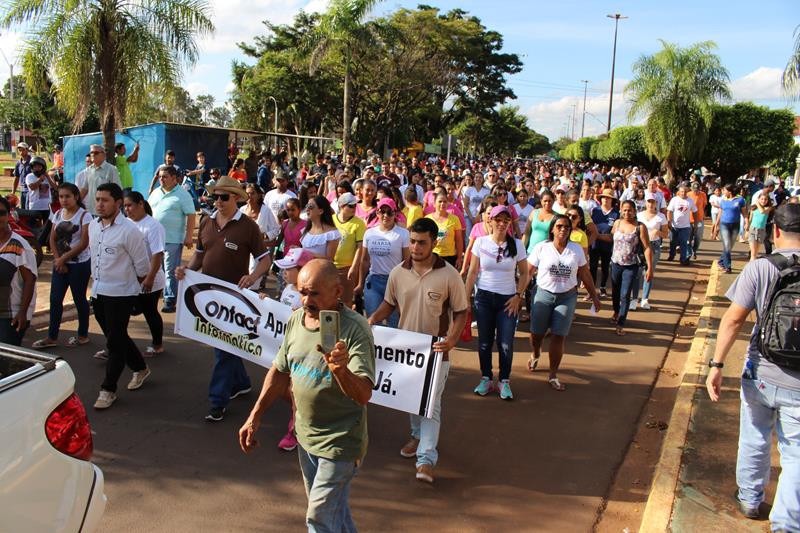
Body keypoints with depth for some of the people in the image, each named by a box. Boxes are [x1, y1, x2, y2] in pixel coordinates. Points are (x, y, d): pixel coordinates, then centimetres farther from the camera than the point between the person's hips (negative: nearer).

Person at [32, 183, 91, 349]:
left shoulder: (84, 216, -11)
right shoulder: (57, 214, 6)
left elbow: (84, 243, -16)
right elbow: (53, 239, 6)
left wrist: (64, 258, -14)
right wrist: (58, 260, -7)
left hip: (79, 264, -5)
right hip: (60, 264, 5)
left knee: (79, 299, 6)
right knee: (55, 299, 4)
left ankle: (83, 335, 20)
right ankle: (52, 337, 12)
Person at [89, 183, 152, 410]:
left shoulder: (129, 230, -18)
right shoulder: (93, 225, 4)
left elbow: (142, 266, -12)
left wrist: (128, 284, 1)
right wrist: (101, 281, 18)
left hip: (120, 295, -7)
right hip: (98, 292, 8)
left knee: (115, 342, 0)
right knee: (117, 337, 19)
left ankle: (108, 389, 10)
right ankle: (140, 368, 38)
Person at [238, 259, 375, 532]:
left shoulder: (354, 329, -24)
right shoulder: (296, 319, -4)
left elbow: (363, 395, -30)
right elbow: (280, 371, 9)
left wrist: (342, 371, -50)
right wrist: (255, 416, 7)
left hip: (339, 443, -6)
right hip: (306, 436, 6)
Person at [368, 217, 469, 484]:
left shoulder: (449, 274, -14)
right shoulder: (398, 272, -5)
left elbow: (461, 312, -7)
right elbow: (389, 303, 10)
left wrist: (452, 339, -23)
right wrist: (373, 319, -9)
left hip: (436, 349, -4)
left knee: (431, 404, -4)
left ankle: (426, 459, -3)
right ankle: (418, 435, 43)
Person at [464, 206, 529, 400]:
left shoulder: (517, 244, -3)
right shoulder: (481, 242, -3)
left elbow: (524, 273, 5)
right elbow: (472, 272, 1)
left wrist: (519, 296, -5)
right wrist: (466, 298, -1)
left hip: (508, 299, -1)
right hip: (484, 297, 1)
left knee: (506, 344, -2)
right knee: (484, 342, 9)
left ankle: (504, 382, 15)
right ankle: (486, 379, 25)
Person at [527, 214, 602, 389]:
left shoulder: (577, 250, 1)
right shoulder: (541, 248, -6)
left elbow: (585, 275, 9)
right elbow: (528, 272, -4)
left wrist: (594, 296, 11)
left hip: (567, 297, 1)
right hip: (544, 294, -1)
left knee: (558, 336, -1)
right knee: (537, 333, 9)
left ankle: (553, 376, 12)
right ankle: (535, 355, 45)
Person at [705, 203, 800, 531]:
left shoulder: (759, 268, -10)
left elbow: (733, 319, -14)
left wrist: (717, 365, -11)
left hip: (760, 376, 1)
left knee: (754, 441, 22)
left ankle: (749, 500, 40)